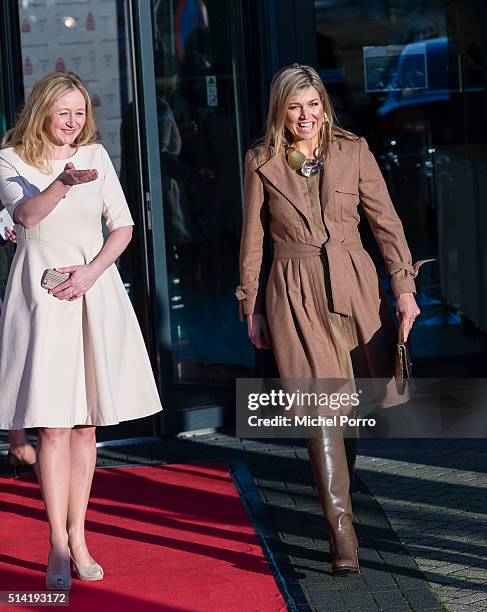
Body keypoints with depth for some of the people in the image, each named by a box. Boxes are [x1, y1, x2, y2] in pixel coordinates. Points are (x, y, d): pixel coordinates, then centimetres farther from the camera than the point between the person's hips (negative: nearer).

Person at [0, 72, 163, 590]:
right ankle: (58, 547, -1)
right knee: (53, 425, -6)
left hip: (95, 291, 3)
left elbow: (122, 225, 8)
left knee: (85, 423, 6)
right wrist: (64, 182, -38)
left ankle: (77, 537, 13)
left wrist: (90, 272, -7)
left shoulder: (95, 155, 10)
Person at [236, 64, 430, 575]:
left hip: (354, 286, 2)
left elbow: (386, 221, 5)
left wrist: (404, 286, -1)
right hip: (294, 294, -2)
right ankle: (341, 530, -11)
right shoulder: (262, 163, 2)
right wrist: (251, 308, 5)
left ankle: (338, 490, 37)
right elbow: (252, 241, 6)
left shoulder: (353, 151, 4)